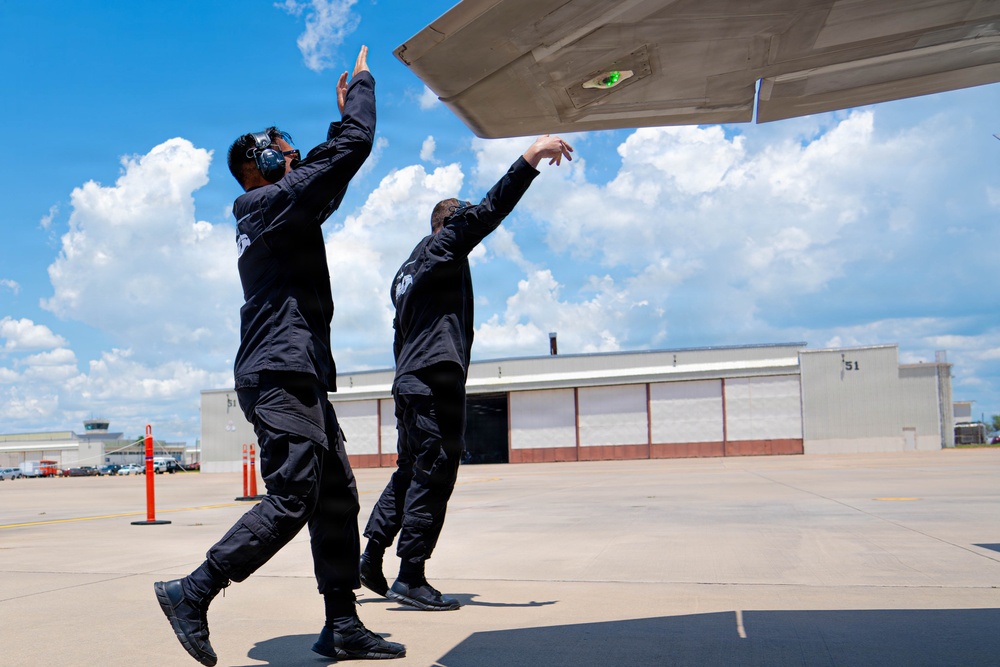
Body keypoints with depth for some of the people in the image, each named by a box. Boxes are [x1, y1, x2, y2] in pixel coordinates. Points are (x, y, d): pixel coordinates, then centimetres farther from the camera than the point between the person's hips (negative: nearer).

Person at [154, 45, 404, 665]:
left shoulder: (278, 213, 23)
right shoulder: (270, 203, -4)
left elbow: (329, 169, 38)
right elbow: (349, 148, -9)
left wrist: (347, 108, 36)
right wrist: (362, 83, 6)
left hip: (299, 376, 10)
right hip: (280, 374, -10)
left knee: (337, 498, 6)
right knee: (293, 498, -15)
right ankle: (193, 592, -5)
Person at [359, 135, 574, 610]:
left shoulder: (407, 271, 25)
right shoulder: (442, 248, -1)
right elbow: (487, 212, -14)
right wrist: (531, 158, -17)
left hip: (409, 382, 10)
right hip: (437, 381, -10)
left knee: (409, 472, 15)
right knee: (432, 477, -7)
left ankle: (371, 558, 17)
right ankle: (410, 578, -5)